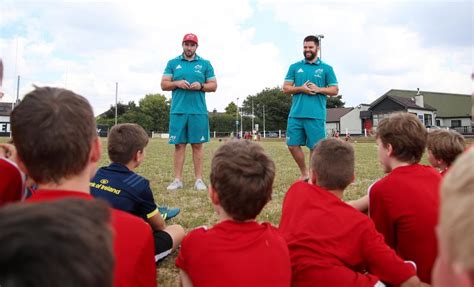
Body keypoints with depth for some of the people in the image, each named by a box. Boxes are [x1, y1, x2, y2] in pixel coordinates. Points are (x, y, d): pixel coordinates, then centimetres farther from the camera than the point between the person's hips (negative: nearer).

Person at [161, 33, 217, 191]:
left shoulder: (205, 64, 11)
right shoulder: (172, 63, 12)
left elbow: (213, 85, 9)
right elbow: (164, 84, 9)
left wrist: (201, 86, -11)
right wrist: (177, 83, -10)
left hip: (198, 111, 0)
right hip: (178, 111, 1)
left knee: (197, 144, 2)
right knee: (179, 144, 1)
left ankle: (199, 180, 8)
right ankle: (178, 180, 7)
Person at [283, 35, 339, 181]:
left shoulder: (326, 68, 7)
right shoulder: (295, 67, 12)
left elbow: (335, 90, 6)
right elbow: (286, 88, 9)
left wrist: (318, 89, -11)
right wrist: (301, 89, -9)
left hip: (316, 115, -2)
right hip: (296, 114, 3)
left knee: (315, 147, 0)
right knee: (293, 145, 2)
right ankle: (304, 173, 22)